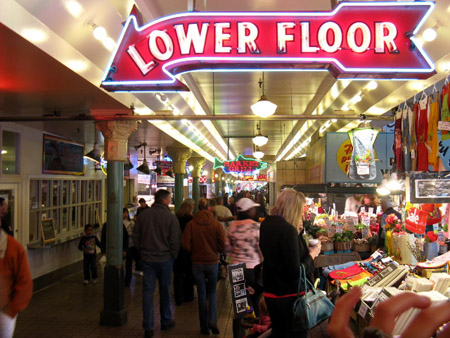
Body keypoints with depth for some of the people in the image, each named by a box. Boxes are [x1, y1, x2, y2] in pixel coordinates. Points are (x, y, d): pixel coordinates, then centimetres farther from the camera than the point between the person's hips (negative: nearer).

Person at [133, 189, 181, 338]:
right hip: (165, 259, -2)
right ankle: (166, 322, 27)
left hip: (147, 259, 2)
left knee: (148, 292, 5)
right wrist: (172, 256, 5)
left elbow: (135, 236, 6)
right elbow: (175, 240, -9)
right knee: (165, 291, 14)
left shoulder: (143, 214, 0)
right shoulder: (170, 217, -11)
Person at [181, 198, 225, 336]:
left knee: (201, 294, 12)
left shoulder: (191, 224, -8)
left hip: (197, 262, 0)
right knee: (213, 292, 17)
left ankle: (204, 327, 18)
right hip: (213, 262, 0)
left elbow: (185, 244, -11)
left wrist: (194, 251, 9)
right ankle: (212, 320, -1)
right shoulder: (217, 224, -9)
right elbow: (222, 245, -10)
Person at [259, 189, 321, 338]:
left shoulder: (266, 224, 2)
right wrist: (312, 254, -9)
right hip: (290, 296, -8)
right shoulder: (287, 229, -25)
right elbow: (296, 271, -24)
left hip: (270, 293, 8)